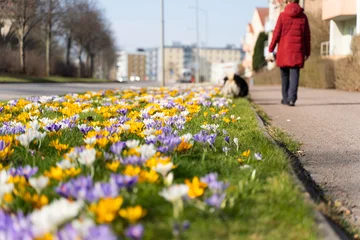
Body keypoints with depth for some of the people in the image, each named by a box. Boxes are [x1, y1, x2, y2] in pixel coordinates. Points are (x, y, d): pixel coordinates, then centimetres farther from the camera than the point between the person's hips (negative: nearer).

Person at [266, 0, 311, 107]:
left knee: (285, 75, 12)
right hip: (298, 50, 1)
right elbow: (307, 36, 6)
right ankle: (292, 98, -17)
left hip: (284, 50, -1)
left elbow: (276, 34, -5)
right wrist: (307, 52, 14)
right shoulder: (303, 17, 4)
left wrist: (271, 50, 0)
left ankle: (285, 99, 21)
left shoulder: (282, 15, -2)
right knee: (294, 74, -2)